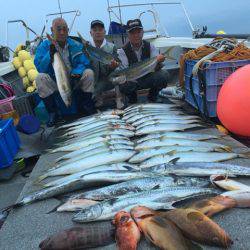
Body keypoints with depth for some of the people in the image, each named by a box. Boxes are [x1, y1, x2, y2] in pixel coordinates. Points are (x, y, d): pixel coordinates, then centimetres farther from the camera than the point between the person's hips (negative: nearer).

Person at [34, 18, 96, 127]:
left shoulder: (76, 45, 2)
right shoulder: (44, 46, -3)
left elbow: (84, 63, -6)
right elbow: (40, 68, -13)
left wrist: (76, 73, -28)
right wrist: (50, 54, -29)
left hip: (73, 81, 1)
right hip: (54, 83, -1)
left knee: (89, 73, -21)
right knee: (40, 78, -29)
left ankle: (85, 105, -3)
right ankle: (52, 112, -16)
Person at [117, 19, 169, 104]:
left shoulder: (150, 47, -6)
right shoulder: (123, 51, -11)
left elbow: (157, 68, -17)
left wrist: (158, 62, -41)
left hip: (148, 79, 2)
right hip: (131, 80, -1)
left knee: (164, 74, -26)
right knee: (122, 84, -35)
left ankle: (152, 97, 3)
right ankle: (132, 98, 3)